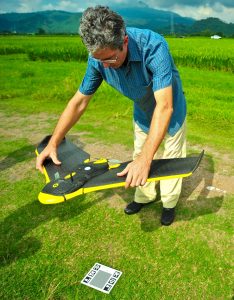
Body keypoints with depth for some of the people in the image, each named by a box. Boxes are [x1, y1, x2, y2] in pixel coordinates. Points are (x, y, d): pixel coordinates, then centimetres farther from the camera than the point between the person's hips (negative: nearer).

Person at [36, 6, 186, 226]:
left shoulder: (153, 46, -40)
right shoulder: (97, 58, -25)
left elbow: (165, 106, -47)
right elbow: (79, 101, -17)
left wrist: (145, 159, -55)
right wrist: (53, 144, -19)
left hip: (170, 111, -4)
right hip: (142, 113, 4)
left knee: (172, 159, 10)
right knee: (139, 156, 17)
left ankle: (169, 202, 35)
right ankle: (145, 196, 42)